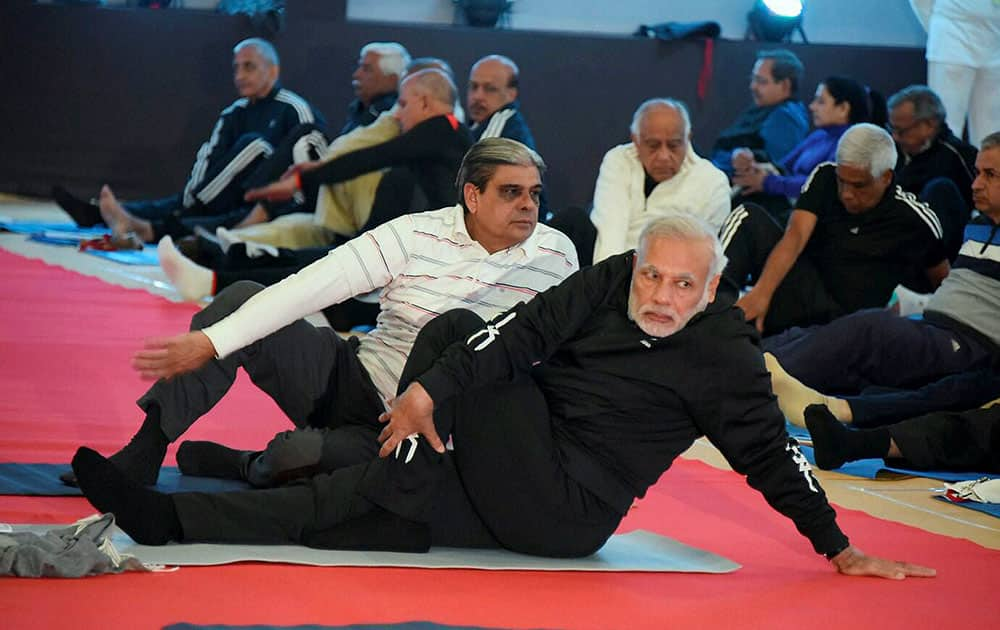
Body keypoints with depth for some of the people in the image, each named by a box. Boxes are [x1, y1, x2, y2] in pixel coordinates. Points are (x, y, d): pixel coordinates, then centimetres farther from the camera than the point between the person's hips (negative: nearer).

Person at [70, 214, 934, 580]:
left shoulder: (726, 363, -10)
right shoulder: (609, 282, 1)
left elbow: (773, 459, -4)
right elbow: (524, 333, -10)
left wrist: (841, 551, -4)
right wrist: (428, 388, -24)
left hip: (568, 513, -6)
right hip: (517, 490, 6)